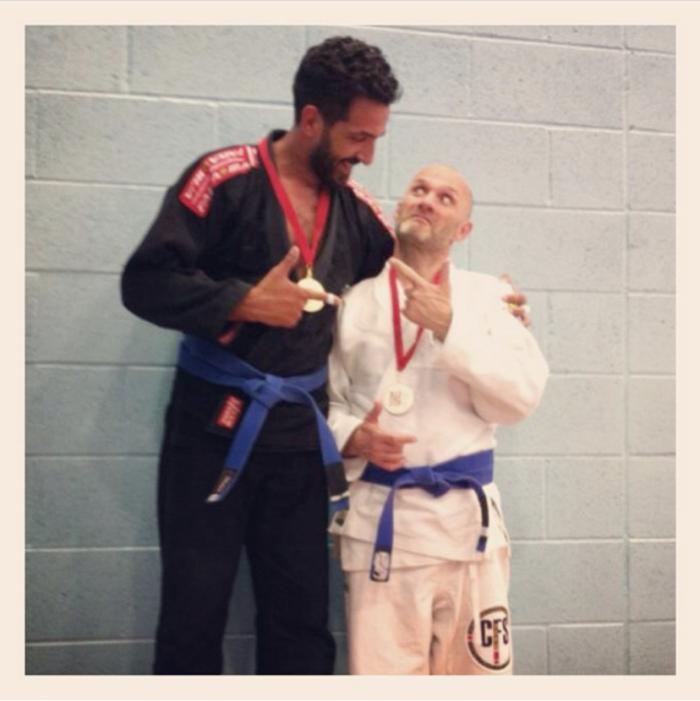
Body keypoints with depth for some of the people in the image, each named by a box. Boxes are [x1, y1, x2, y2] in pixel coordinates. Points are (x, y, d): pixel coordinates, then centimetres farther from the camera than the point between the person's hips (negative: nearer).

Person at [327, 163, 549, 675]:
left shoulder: (488, 295, 5)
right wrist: (351, 438, -14)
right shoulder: (355, 301, 4)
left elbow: (521, 397, -6)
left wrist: (449, 326, -14)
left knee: (480, 674, 11)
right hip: (379, 518, -1)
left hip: (468, 516, 1)